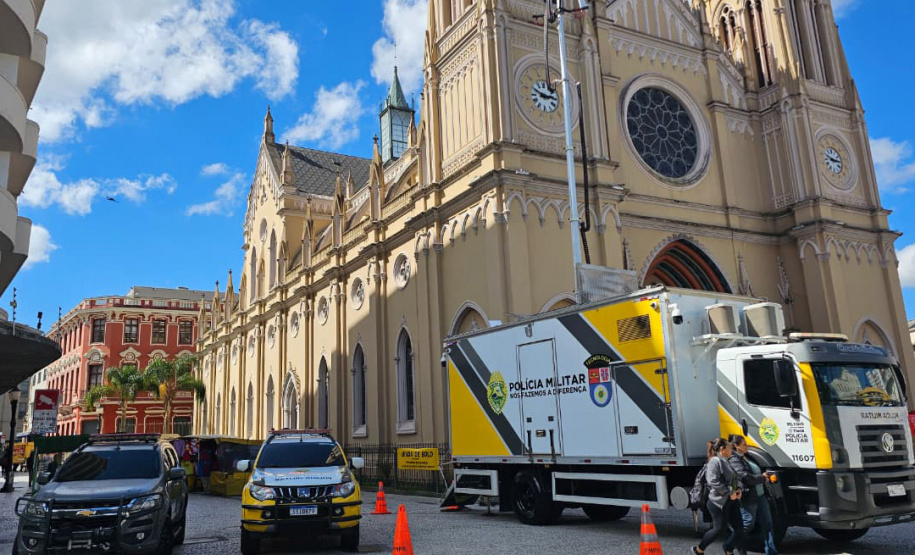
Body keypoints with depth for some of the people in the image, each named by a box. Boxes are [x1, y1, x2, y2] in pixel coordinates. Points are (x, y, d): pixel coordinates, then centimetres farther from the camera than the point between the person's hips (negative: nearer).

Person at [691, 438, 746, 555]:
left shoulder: (727, 462, 15)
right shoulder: (715, 461, -15)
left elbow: (736, 478, 23)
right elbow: (714, 482, -24)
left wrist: (739, 489, 2)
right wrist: (730, 492, -20)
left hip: (731, 501, 9)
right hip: (719, 502, -9)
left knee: (738, 527, 7)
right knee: (719, 529, -2)